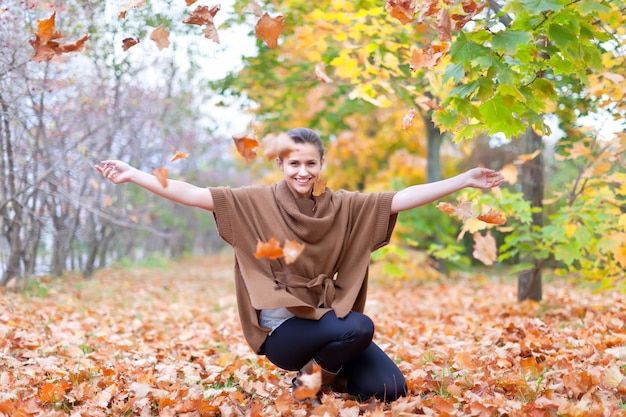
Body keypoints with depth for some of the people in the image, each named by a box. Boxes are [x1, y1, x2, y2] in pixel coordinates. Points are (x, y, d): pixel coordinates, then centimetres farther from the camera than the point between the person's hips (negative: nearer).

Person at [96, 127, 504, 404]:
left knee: (391, 388, -10)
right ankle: (309, 376, -1)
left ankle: (322, 371, 17)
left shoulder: (344, 206, 2)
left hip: (329, 319, 4)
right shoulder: (256, 202, -5)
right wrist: (132, 174, -17)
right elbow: (192, 194, -10)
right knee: (360, 327, -31)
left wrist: (466, 180, -9)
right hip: (283, 327, -4)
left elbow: (403, 197, -3)